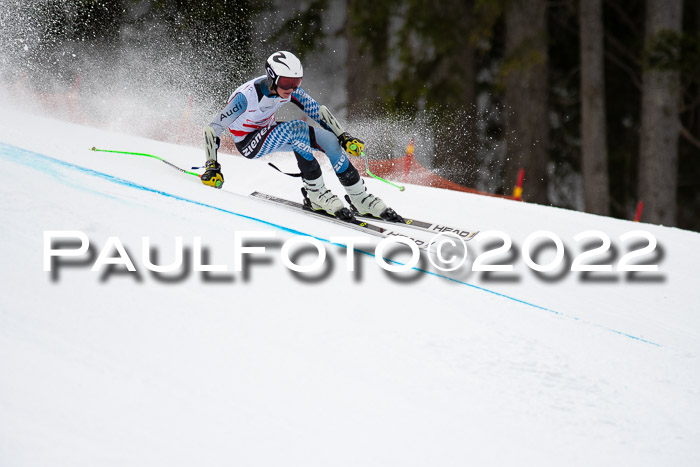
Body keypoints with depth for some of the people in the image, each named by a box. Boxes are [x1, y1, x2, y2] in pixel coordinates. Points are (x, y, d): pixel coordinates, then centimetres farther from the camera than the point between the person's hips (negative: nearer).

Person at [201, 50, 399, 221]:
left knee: (328, 139, -13)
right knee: (298, 128, -33)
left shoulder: (290, 88, -16)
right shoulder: (247, 95, -32)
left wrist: (344, 137, -10)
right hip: (248, 143, -6)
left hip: (269, 132, 6)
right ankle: (316, 194, -24)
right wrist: (212, 167, -34)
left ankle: (359, 196, -2)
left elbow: (317, 111, -5)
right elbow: (212, 129, -29)